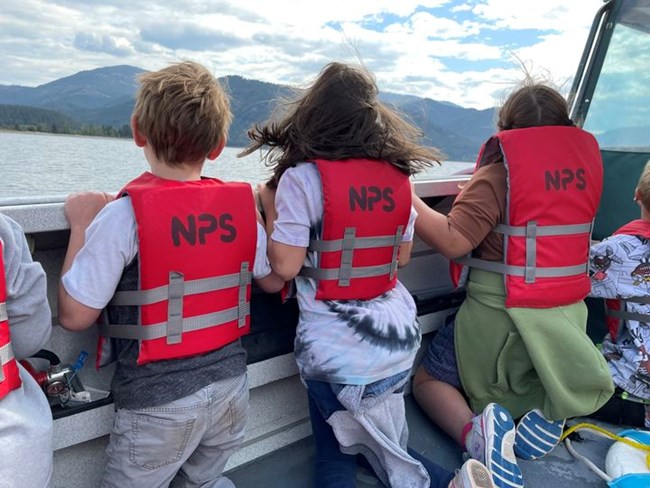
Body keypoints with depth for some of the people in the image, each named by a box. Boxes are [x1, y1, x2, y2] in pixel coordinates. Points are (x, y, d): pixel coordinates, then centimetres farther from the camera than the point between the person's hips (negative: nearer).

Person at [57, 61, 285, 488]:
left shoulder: (123, 215, -18)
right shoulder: (241, 204, -5)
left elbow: (75, 316, -13)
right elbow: (275, 280, 8)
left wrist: (82, 226, -3)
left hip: (160, 403, -5)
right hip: (231, 387, 5)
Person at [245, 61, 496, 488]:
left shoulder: (302, 176, -13)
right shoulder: (398, 175, 2)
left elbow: (285, 266, -13)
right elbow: (402, 256, 11)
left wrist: (269, 209, 1)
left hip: (335, 348, -5)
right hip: (399, 335, 5)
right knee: (386, 449, 21)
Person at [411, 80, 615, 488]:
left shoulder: (498, 174, -14)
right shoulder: (587, 161, 3)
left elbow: (453, 241, -24)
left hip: (500, 316, -5)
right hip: (567, 315, 5)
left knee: (430, 380, 15)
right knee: (548, 379, 37)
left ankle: (474, 430, -15)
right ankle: (550, 409, 2)